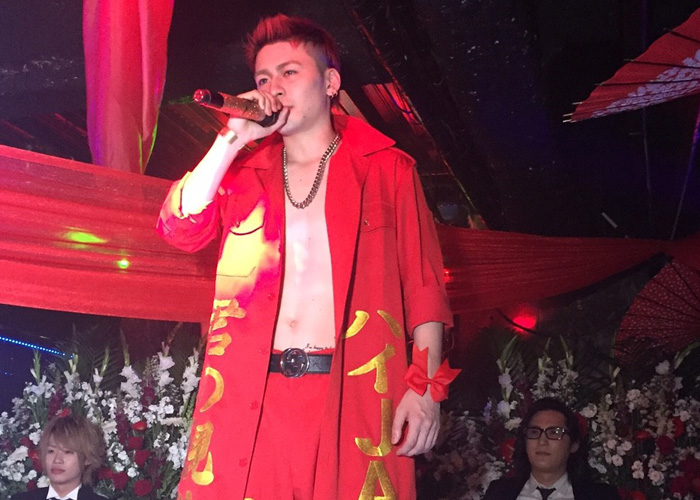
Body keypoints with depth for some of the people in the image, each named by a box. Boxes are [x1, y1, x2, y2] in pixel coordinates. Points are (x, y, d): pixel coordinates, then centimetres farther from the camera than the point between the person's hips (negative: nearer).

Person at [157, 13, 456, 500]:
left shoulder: (387, 168, 10)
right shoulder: (241, 168, 17)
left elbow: (424, 286, 4)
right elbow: (182, 229, 0)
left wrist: (426, 385, -5)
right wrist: (233, 138, -2)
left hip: (354, 392, -2)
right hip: (248, 395, 2)